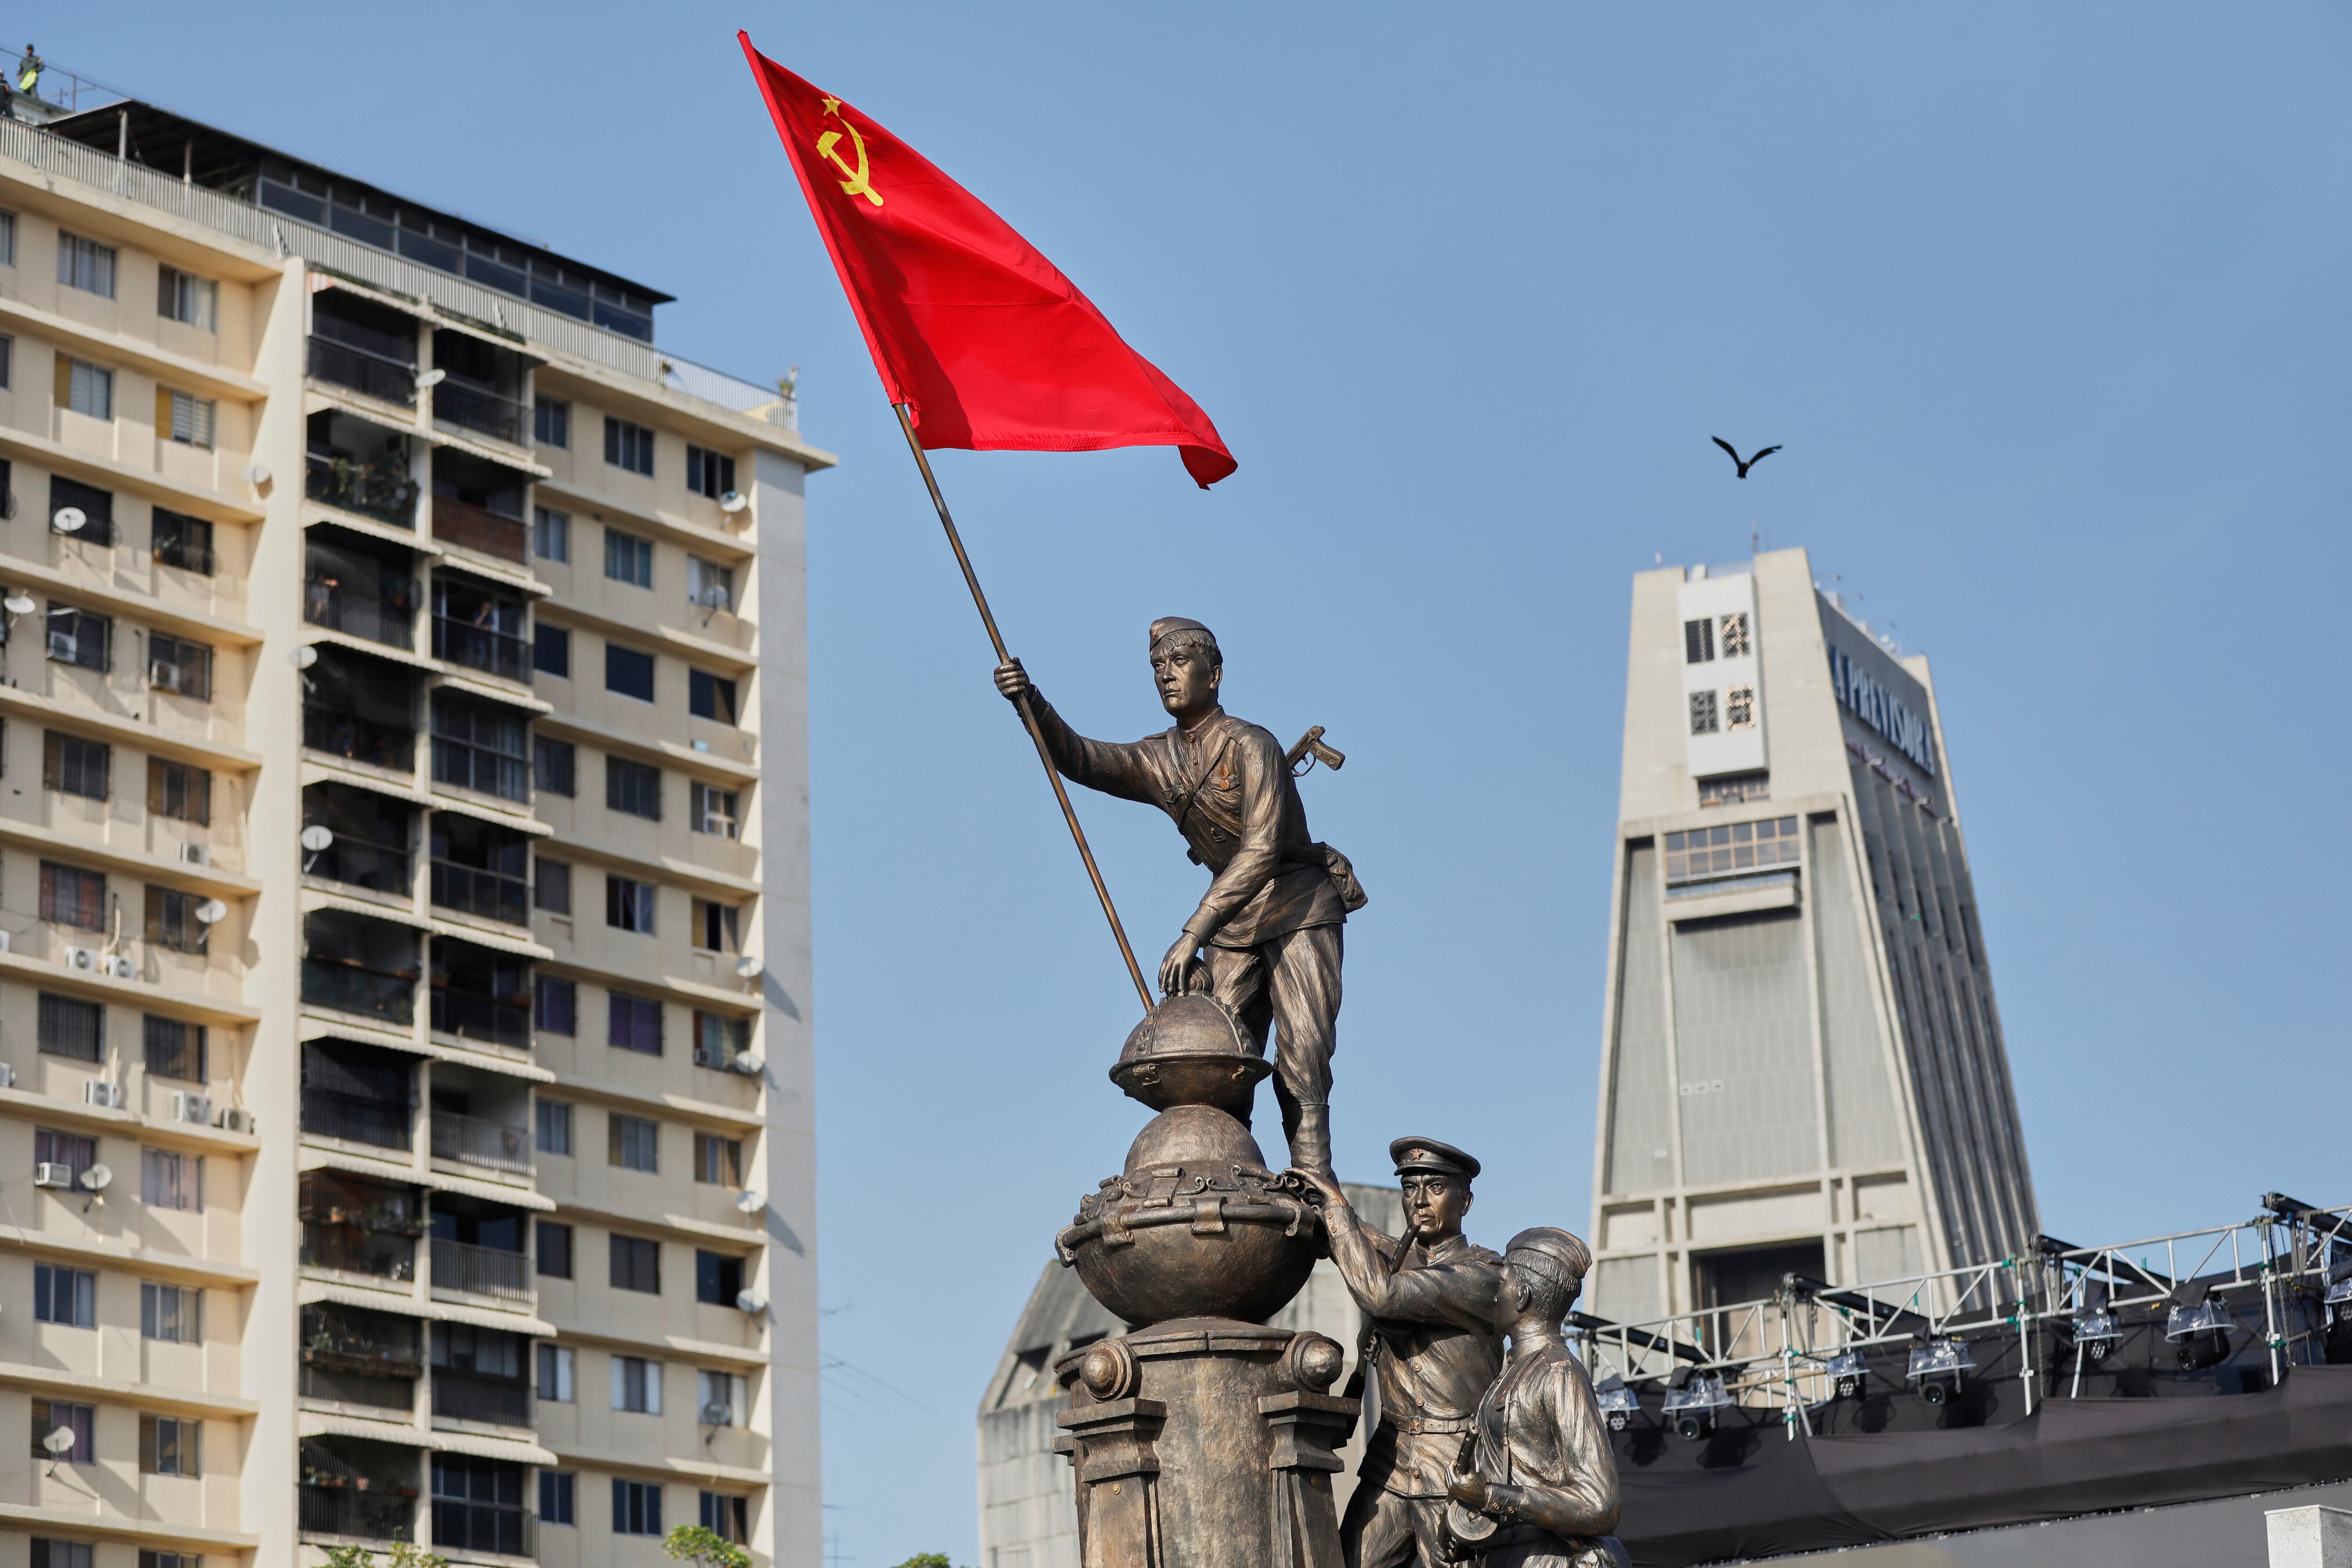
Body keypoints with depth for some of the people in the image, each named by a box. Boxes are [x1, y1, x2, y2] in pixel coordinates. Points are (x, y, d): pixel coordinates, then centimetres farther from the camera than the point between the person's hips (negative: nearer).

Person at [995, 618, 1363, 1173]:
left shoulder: (1250, 747, -18)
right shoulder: (1157, 763, 3)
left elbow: (1262, 852, -27)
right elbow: (1081, 759, -12)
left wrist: (1193, 934, -34)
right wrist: (1032, 703, -32)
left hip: (1300, 911, -6)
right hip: (1233, 923, 6)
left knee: (1300, 1063, -15)